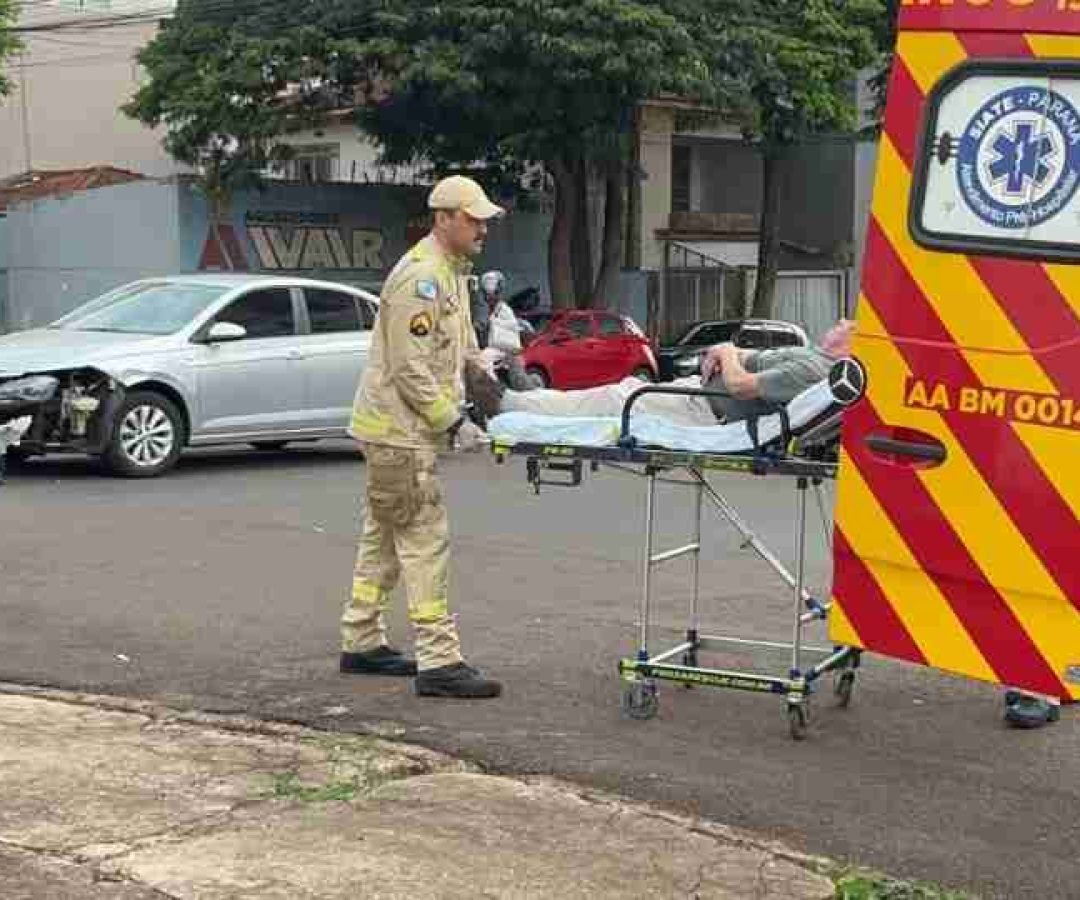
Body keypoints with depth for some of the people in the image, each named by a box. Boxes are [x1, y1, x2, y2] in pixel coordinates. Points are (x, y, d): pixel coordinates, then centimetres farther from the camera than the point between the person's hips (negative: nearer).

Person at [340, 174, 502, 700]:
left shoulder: (453, 272, 14)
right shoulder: (420, 277, -19)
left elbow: (463, 348, 23)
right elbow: (410, 370, -23)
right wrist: (454, 422, -20)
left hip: (395, 430, 11)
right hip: (400, 430, -11)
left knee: (384, 538, 16)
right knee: (425, 541, -10)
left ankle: (361, 642, 27)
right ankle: (439, 663, -9)